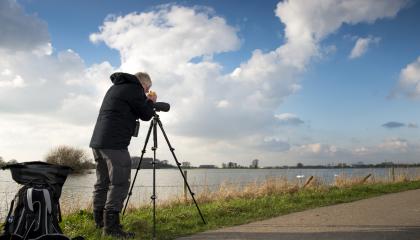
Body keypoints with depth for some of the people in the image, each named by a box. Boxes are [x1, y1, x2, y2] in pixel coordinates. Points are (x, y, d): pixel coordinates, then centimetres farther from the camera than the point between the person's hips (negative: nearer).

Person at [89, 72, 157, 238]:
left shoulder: (115, 87, 23)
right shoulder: (134, 89, -4)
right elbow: (146, 115, -2)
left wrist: (145, 101, 26)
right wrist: (151, 102, 16)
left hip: (98, 142, 10)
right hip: (115, 144, -9)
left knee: (102, 182, 13)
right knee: (119, 183, -8)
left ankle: (99, 221, 19)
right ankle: (111, 226, -11)